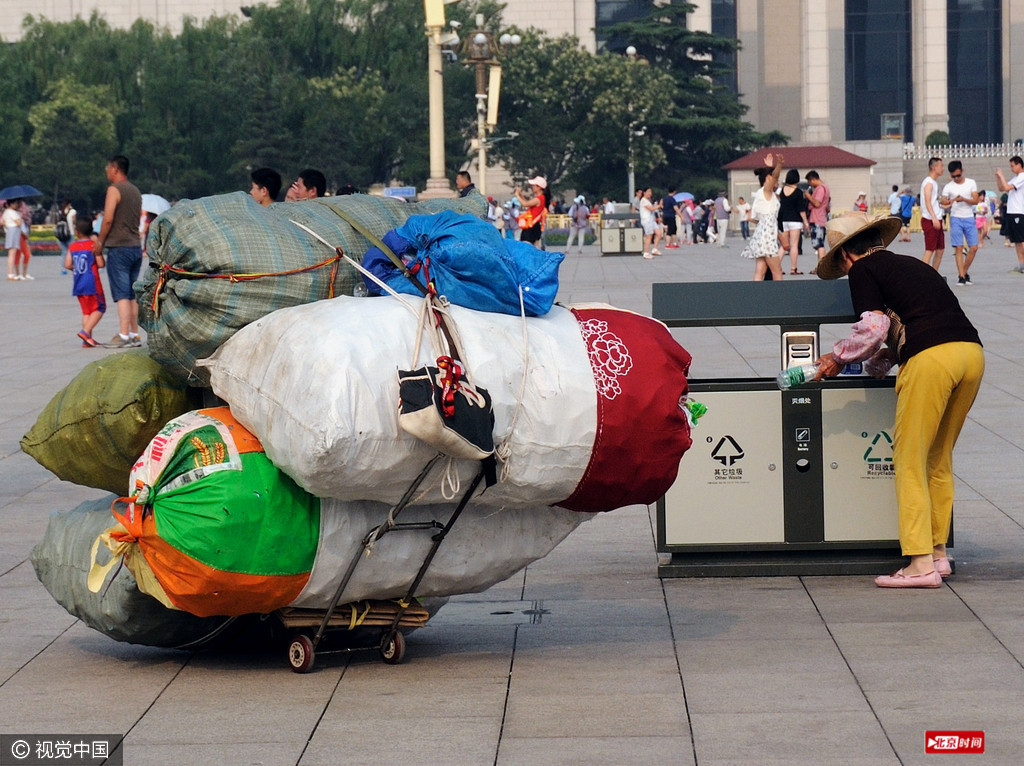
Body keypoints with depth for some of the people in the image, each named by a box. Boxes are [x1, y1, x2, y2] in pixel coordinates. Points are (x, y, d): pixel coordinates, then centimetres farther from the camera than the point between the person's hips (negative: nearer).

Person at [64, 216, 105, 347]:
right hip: (92, 283, -5)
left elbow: (67, 265, -1)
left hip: (78, 284, 5)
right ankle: (85, 331, -14)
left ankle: (87, 339, 7)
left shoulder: (72, 246, 3)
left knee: (86, 311, 12)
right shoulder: (93, 245, -7)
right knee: (99, 308, 3)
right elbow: (101, 264, -11)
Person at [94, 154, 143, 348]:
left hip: (118, 247, -7)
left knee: (121, 294, -10)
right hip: (136, 246, 7)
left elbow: (108, 219, -16)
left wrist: (100, 242, -4)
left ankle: (123, 335, -14)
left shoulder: (114, 189, -8)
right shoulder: (136, 191, 16)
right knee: (133, 294, 10)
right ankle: (134, 334, 10)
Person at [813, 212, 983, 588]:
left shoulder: (863, 270, 8)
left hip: (931, 359, -7)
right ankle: (938, 553, 21)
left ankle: (921, 564, -6)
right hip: (972, 351, 7)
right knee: (939, 458, 18)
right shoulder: (911, 264, 30)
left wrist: (839, 357, 11)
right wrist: (877, 362, 39)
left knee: (910, 460, -1)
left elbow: (874, 328, -3)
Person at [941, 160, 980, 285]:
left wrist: (964, 199, -20)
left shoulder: (971, 183, 5)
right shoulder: (948, 187, 3)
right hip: (956, 219, -2)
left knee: (974, 248, -3)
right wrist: (951, 201, -26)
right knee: (958, 248, -6)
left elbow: (975, 201, -2)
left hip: (969, 218, 2)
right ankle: (961, 276, -4)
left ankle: (964, 272, 14)